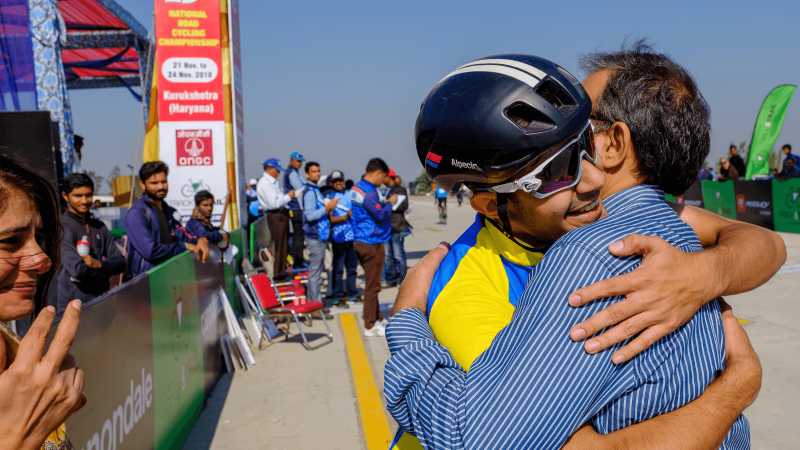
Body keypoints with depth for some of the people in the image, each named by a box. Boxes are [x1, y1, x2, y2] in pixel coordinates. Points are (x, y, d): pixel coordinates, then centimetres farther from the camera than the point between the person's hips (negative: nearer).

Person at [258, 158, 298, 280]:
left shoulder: (273, 182, 16)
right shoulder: (265, 183, -16)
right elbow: (274, 203, -23)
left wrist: (290, 194, 5)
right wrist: (288, 196, -14)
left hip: (282, 214, 10)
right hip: (275, 216, -10)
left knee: (284, 244, 17)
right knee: (278, 245, -4)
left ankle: (282, 270, 28)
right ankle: (277, 273, 4)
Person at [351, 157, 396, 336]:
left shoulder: (357, 187, 9)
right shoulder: (369, 192, -20)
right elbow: (380, 215, -22)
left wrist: (384, 203, 5)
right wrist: (389, 203, -6)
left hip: (360, 241, 10)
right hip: (372, 243, -10)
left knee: (371, 282, 19)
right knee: (372, 285, 0)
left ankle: (377, 318, 30)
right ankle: (370, 326, 8)